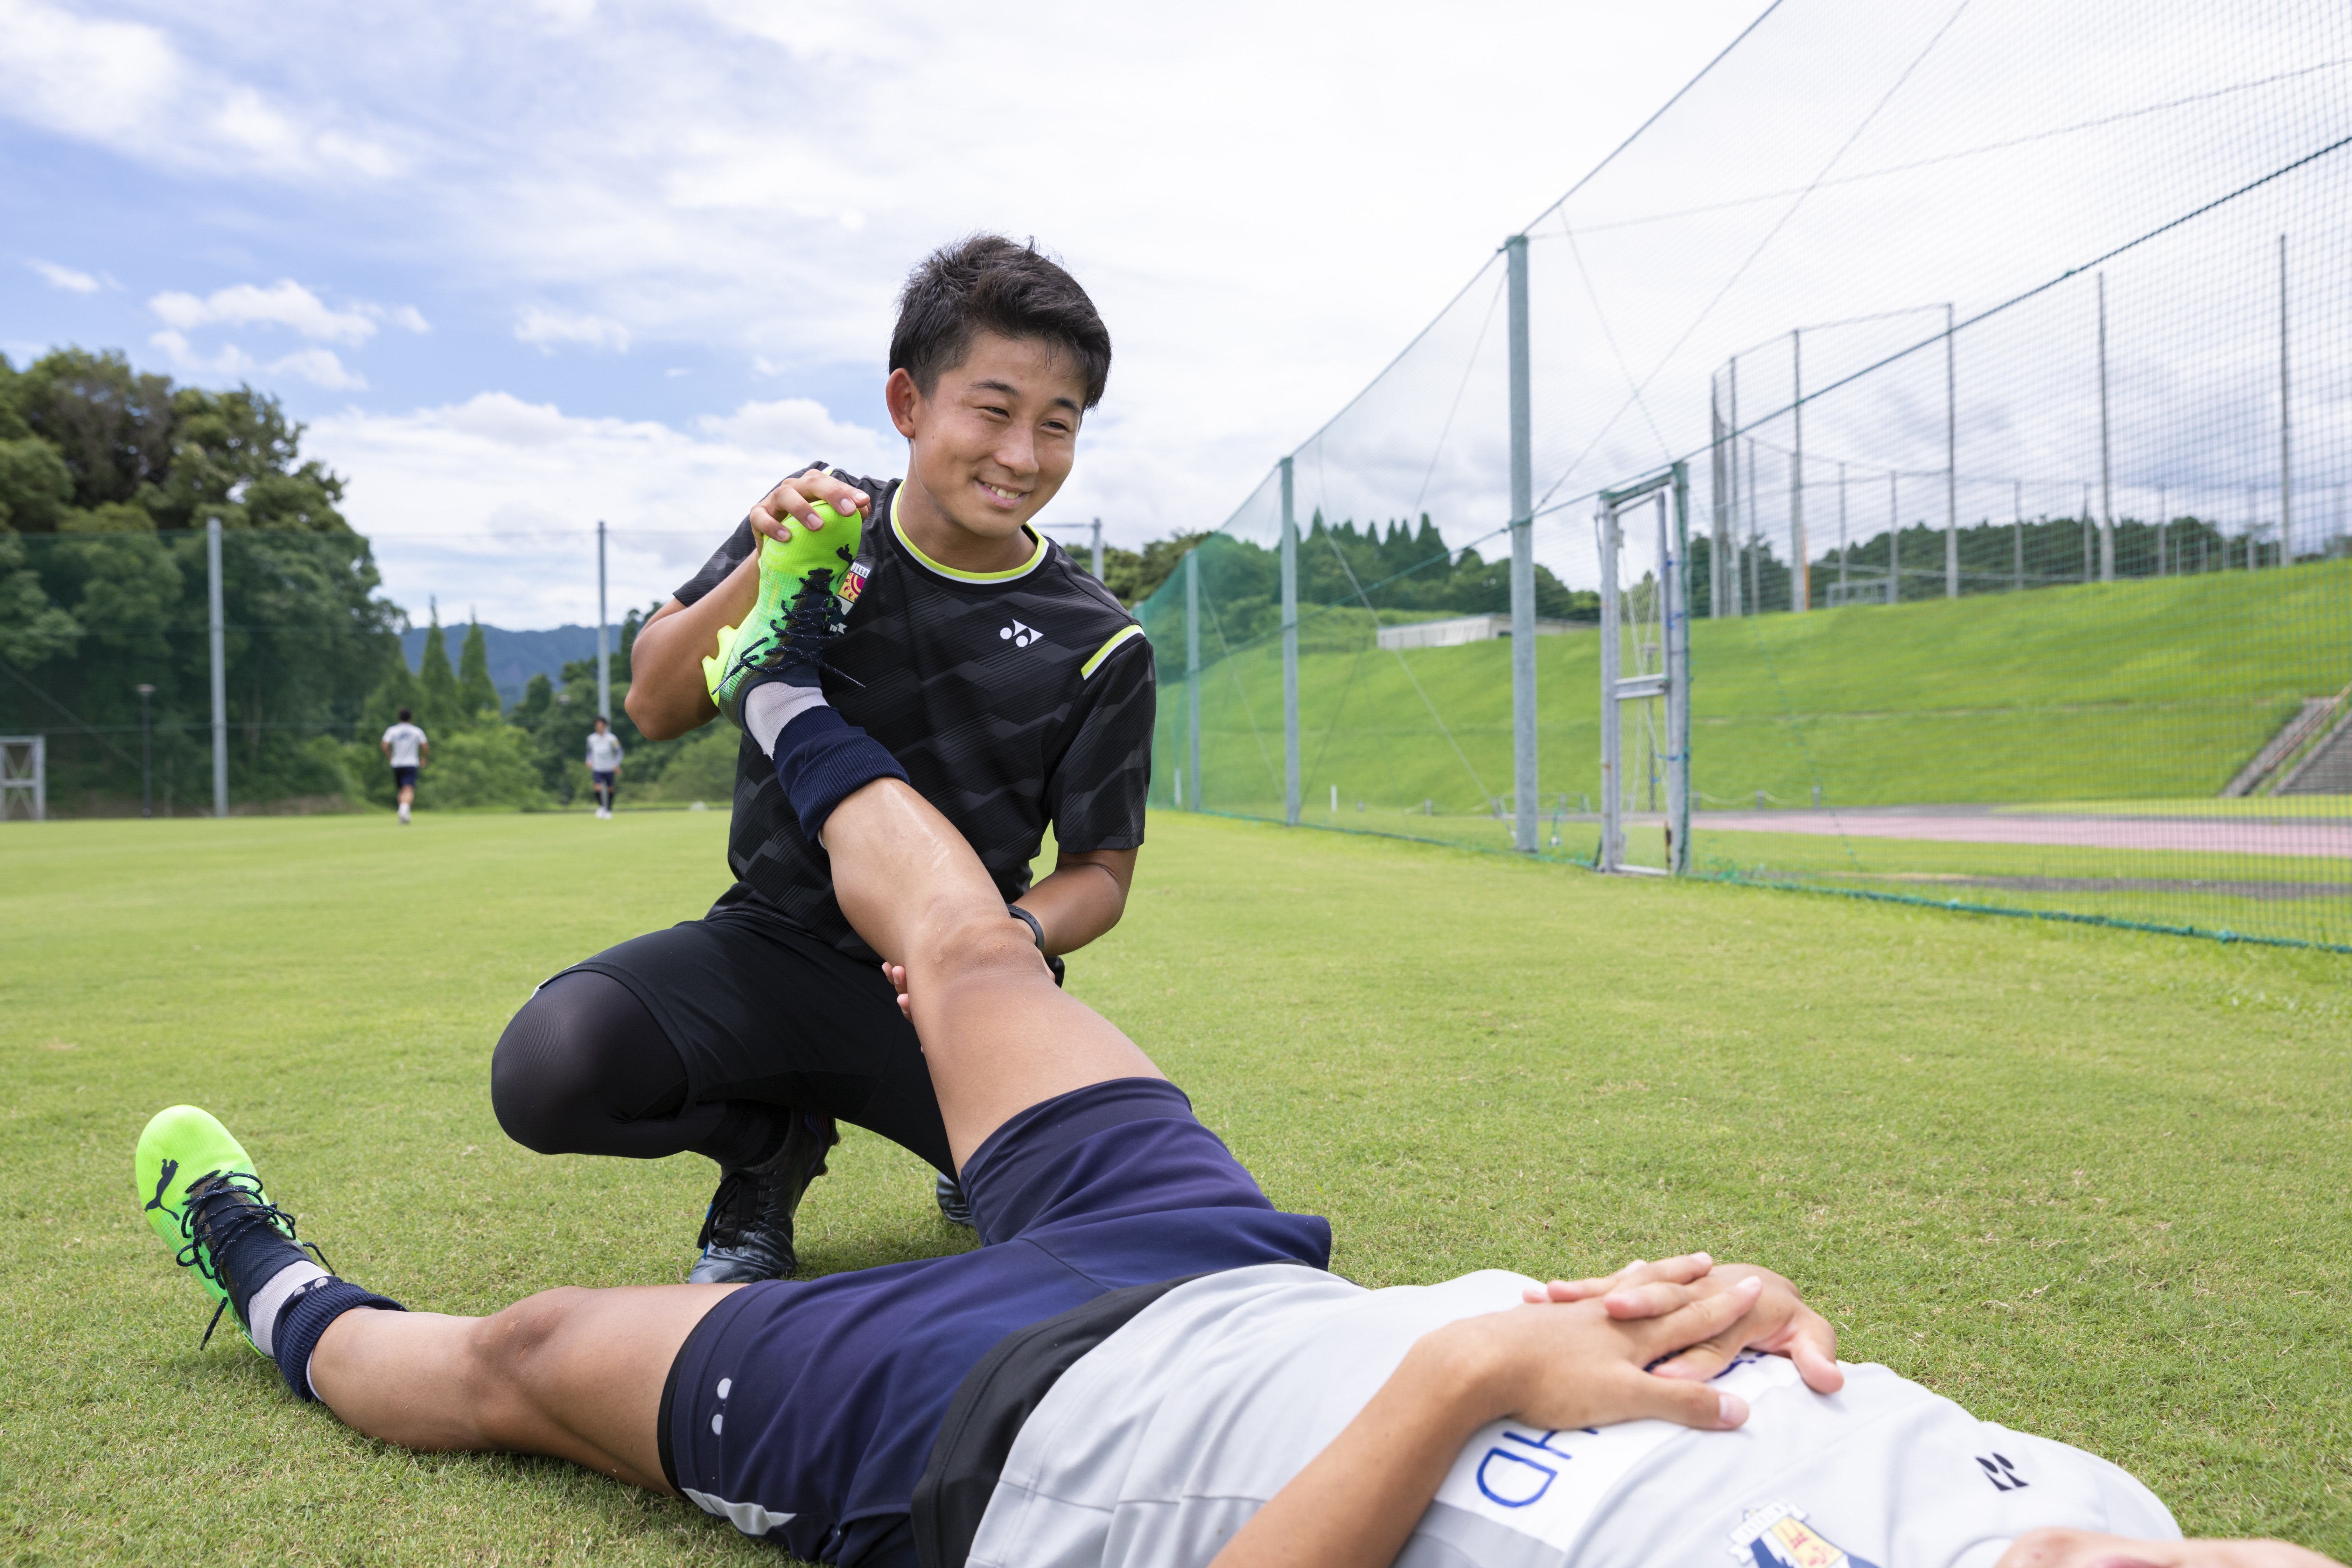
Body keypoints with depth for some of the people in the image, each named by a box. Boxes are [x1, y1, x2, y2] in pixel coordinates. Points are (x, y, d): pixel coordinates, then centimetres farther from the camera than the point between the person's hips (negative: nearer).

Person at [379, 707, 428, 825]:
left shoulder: (392, 731, 3)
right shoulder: (417, 731, 4)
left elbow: (385, 745, -10)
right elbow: (426, 748, 0)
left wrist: (390, 758, 4)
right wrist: (425, 760, 17)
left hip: (397, 765, 2)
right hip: (412, 764, -2)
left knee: (401, 790, 17)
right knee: (409, 790, -13)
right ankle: (405, 808, -39)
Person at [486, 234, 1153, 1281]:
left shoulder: (1098, 648, -4)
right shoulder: (816, 528, 1)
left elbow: (1098, 869, 0)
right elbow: (654, 710, 2)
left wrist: (1013, 939, -23)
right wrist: (766, 575, -16)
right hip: (772, 947, 1)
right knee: (546, 1073, -28)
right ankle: (775, 1140, 6)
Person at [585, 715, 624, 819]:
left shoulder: (612, 739, -7)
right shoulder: (592, 739, 1)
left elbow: (618, 752, 2)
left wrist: (616, 765, -8)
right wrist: (590, 761, 2)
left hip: (610, 769, -1)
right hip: (597, 769, 1)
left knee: (610, 789, 5)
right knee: (598, 788, -17)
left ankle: (609, 810, 21)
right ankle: (601, 806, 5)